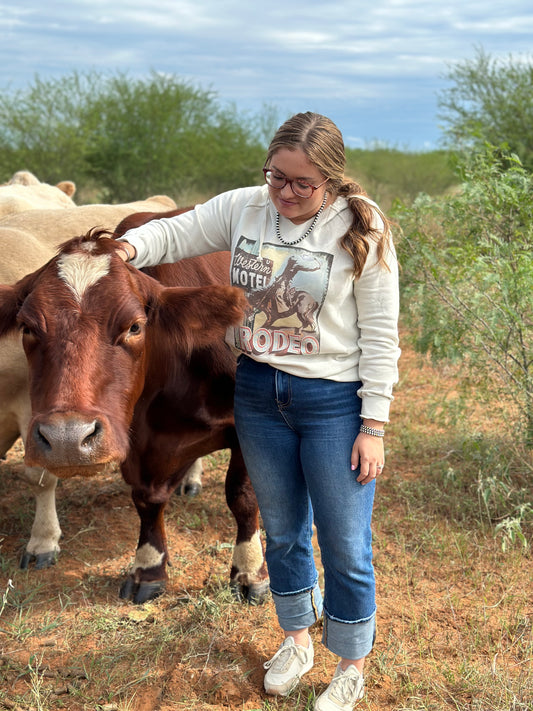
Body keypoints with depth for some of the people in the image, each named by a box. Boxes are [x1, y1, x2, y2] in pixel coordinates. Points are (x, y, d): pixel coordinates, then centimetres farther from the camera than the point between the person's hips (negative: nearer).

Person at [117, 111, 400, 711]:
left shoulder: (362, 230, -12)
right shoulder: (244, 208, -2)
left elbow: (380, 335, -11)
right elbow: (176, 233, 6)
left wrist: (374, 424, -12)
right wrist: (128, 247, -17)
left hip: (334, 401, -4)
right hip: (258, 394, 4)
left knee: (344, 543, 4)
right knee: (281, 529, 19)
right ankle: (297, 640, 42)